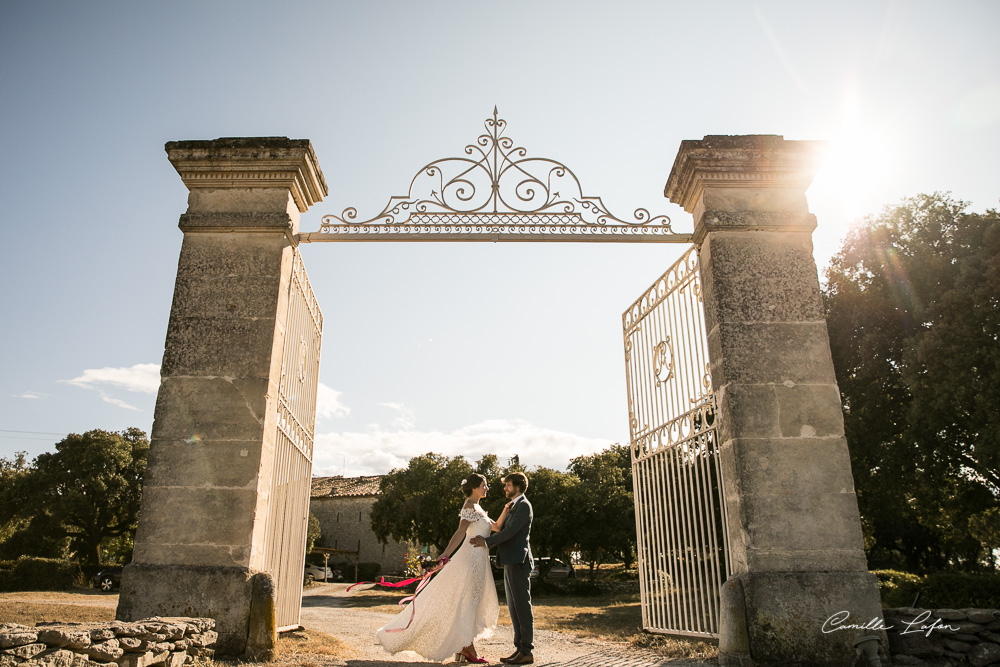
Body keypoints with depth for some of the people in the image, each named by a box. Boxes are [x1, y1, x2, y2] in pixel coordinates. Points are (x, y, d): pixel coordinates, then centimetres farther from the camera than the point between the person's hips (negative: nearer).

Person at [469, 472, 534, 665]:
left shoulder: (523, 506, -9)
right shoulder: (513, 507, 21)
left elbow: (511, 531, -18)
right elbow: (504, 531, 17)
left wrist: (487, 541, -19)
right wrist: (486, 541, 3)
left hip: (518, 562, -10)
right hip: (510, 562, 10)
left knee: (522, 606, -6)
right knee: (513, 607, 11)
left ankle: (527, 652, -2)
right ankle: (519, 648, 16)